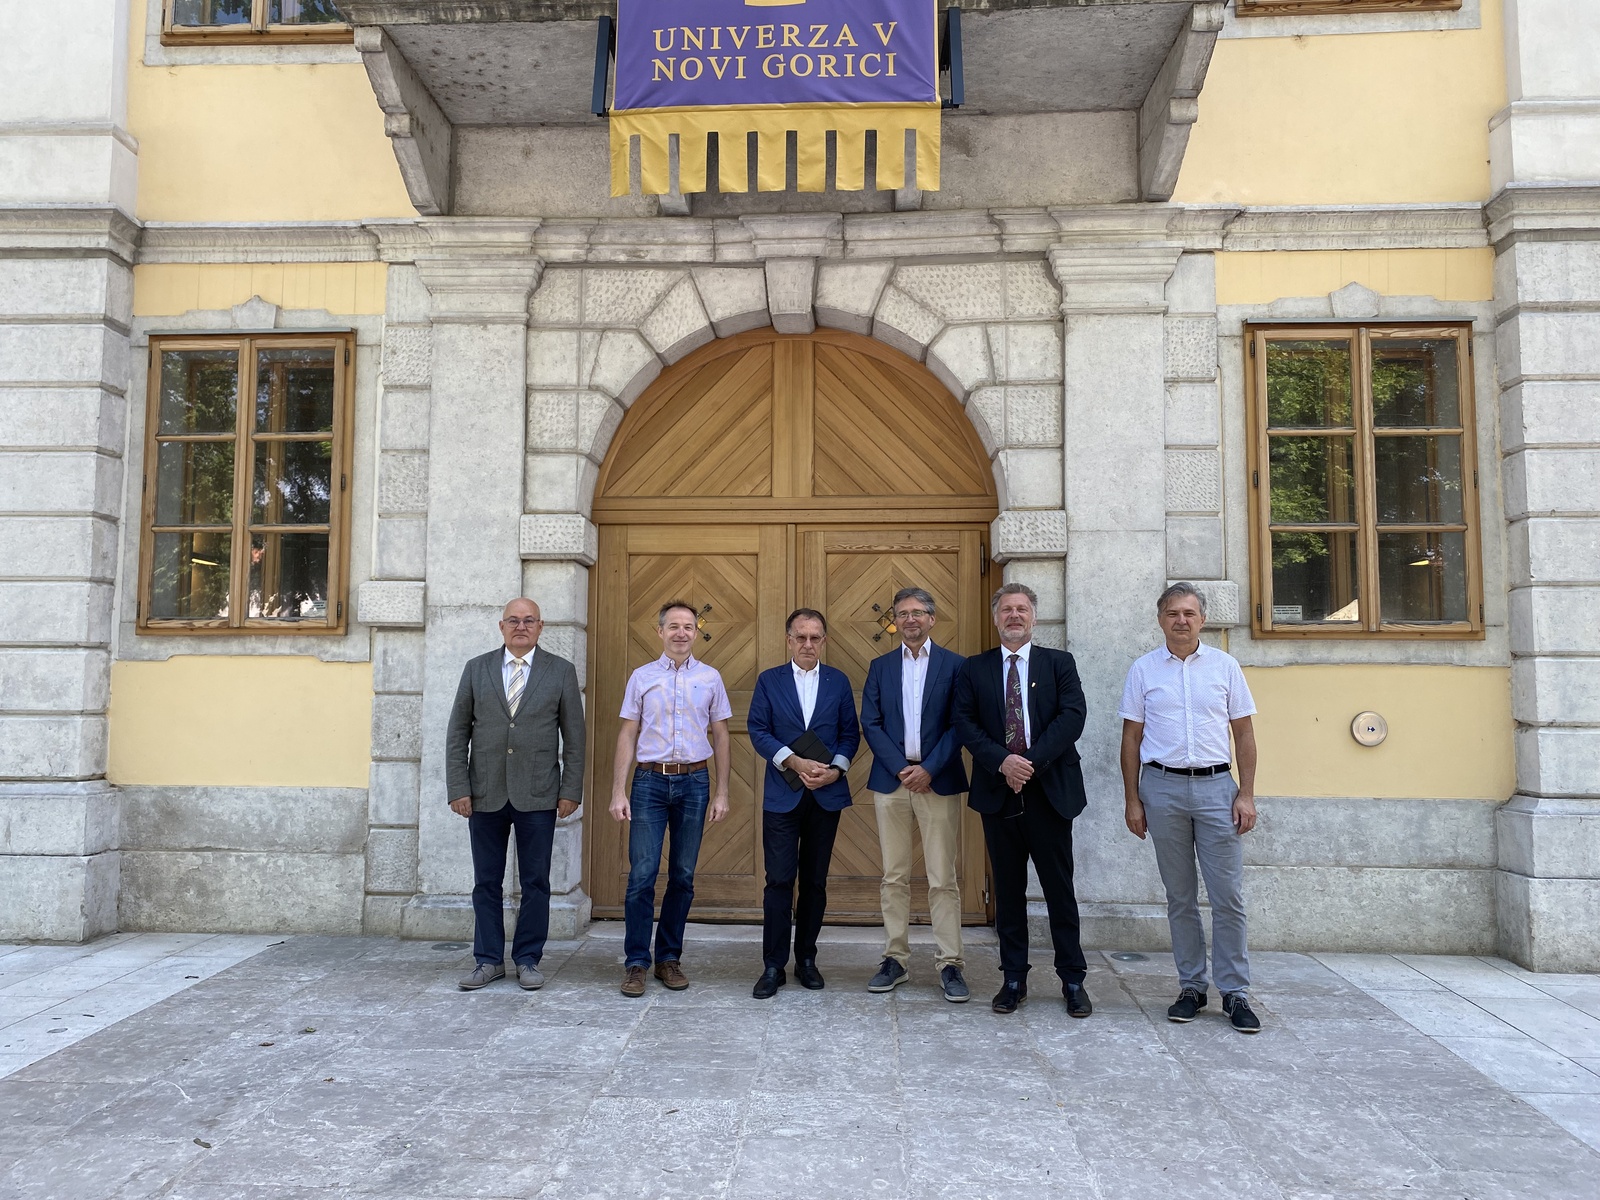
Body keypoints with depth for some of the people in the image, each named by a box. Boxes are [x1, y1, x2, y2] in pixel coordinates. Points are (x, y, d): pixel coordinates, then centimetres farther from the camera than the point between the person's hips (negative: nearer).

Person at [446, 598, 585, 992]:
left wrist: (571, 791, -2)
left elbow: (574, 737, 3)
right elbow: (457, 733, 6)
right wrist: (458, 789, -2)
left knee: (536, 883, 5)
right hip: (485, 794, 1)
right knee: (486, 882, 8)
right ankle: (489, 960, 20)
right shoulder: (476, 668, 7)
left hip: (537, 796, -1)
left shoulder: (561, 671, 3)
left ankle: (528, 960, 17)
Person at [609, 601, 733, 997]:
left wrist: (721, 793, 5)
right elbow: (628, 735, 5)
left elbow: (720, 737, 9)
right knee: (642, 875, -5)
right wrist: (618, 792, -1)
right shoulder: (642, 677, 6)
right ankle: (636, 963, 5)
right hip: (650, 781, -1)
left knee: (683, 876, 7)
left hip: (694, 782, 1)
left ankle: (669, 958, 19)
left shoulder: (710, 678, 7)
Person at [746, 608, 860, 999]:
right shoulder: (769, 681, 4)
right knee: (779, 880, -4)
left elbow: (850, 733, 7)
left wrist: (835, 769, -10)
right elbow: (758, 731, -2)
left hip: (826, 793, 2)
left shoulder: (838, 682, 8)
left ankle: (806, 960, 20)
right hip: (782, 794, -2)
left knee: (815, 880, 8)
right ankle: (773, 966, 4)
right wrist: (794, 762, -14)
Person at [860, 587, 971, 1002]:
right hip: (890, 780, 2)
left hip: (938, 781, -2)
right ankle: (895, 959, 15)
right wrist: (900, 768, -8)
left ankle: (949, 964, 6)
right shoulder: (881, 666, 10)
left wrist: (929, 768, -12)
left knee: (943, 879, -1)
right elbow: (870, 723, 4)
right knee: (894, 877, 7)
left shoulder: (955, 665, 3)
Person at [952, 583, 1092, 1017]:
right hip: (997, 791, 1)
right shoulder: (974, 669, 9)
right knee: (1008, 890, 9)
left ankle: (1073, 980, 16)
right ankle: (1014, 979, 19)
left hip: (1049, 791, -1)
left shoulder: (1059, 663, 6)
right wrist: (1002, 761, -15)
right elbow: (965, 723, 0)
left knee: (1060, 888, 5)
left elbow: (1073, 715, -6)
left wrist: (1032, 762, -16)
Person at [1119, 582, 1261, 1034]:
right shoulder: (1143, 669, 5)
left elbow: (1244, 732, 6)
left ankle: (1235, 993, 8)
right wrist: (1132, 800, 2)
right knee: (1180, 897, 8)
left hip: (1216, 785, 0)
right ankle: (1191, 987, 18)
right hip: (1163, 787, 1)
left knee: (1228, 895, -1)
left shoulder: (1224, 665, 5)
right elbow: (1131, 738, 6)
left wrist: (1247, 794, -2)